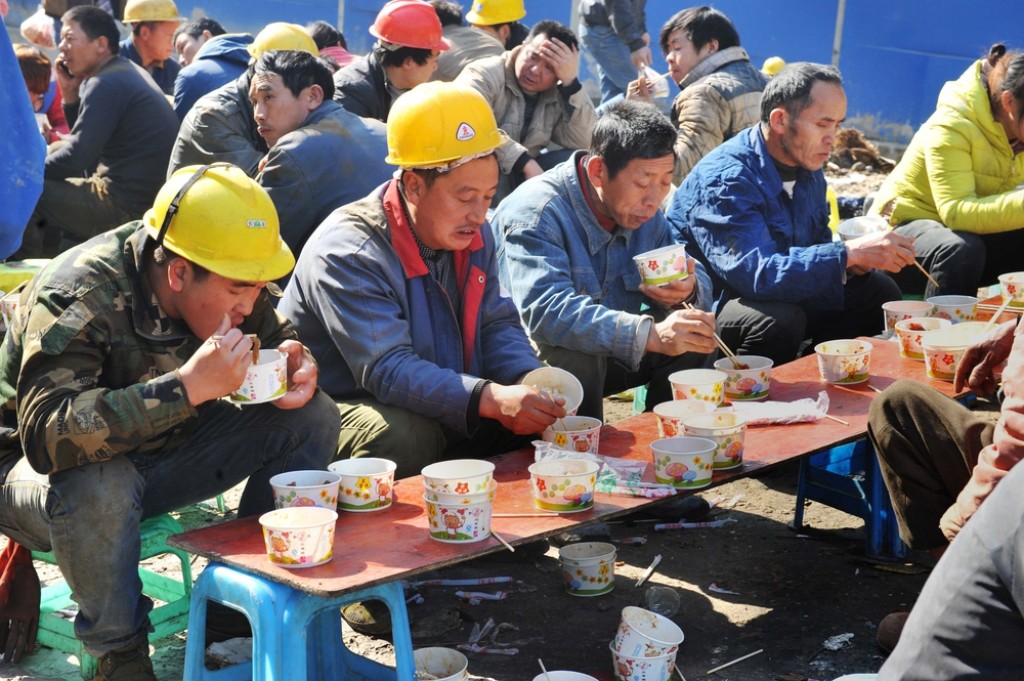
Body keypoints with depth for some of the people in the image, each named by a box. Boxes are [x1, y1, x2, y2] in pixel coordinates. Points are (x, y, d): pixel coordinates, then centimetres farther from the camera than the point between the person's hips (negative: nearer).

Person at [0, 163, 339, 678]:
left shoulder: (224, 282, -10)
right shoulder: (78, 297, -31)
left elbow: (277, 338, 8)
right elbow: (47, 434, -42)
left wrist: (297, 368, -18)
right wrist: (188, 386, -47)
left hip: (161, 449, 6)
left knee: (311, 418, -9)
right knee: (99, 485, -42)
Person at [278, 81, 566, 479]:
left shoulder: (470, 234, 3)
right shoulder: (346, 253, -23)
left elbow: (497, 324, 6)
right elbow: (386, 371, -32)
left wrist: (530, 379, -17)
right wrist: (492, 399, -43)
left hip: (448, 412, 7)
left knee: (543, 411, -7)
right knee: (402, 436, -38)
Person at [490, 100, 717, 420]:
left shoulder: (646, 212, 0)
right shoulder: (536, 211, -26)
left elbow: (699, 277, 6)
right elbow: (545, 310, -41)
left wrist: (689, 291, -21)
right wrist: (651, 334, -51)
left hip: (605, 356, 7)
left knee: (692, 335, -6)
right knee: (575, 354, -35)